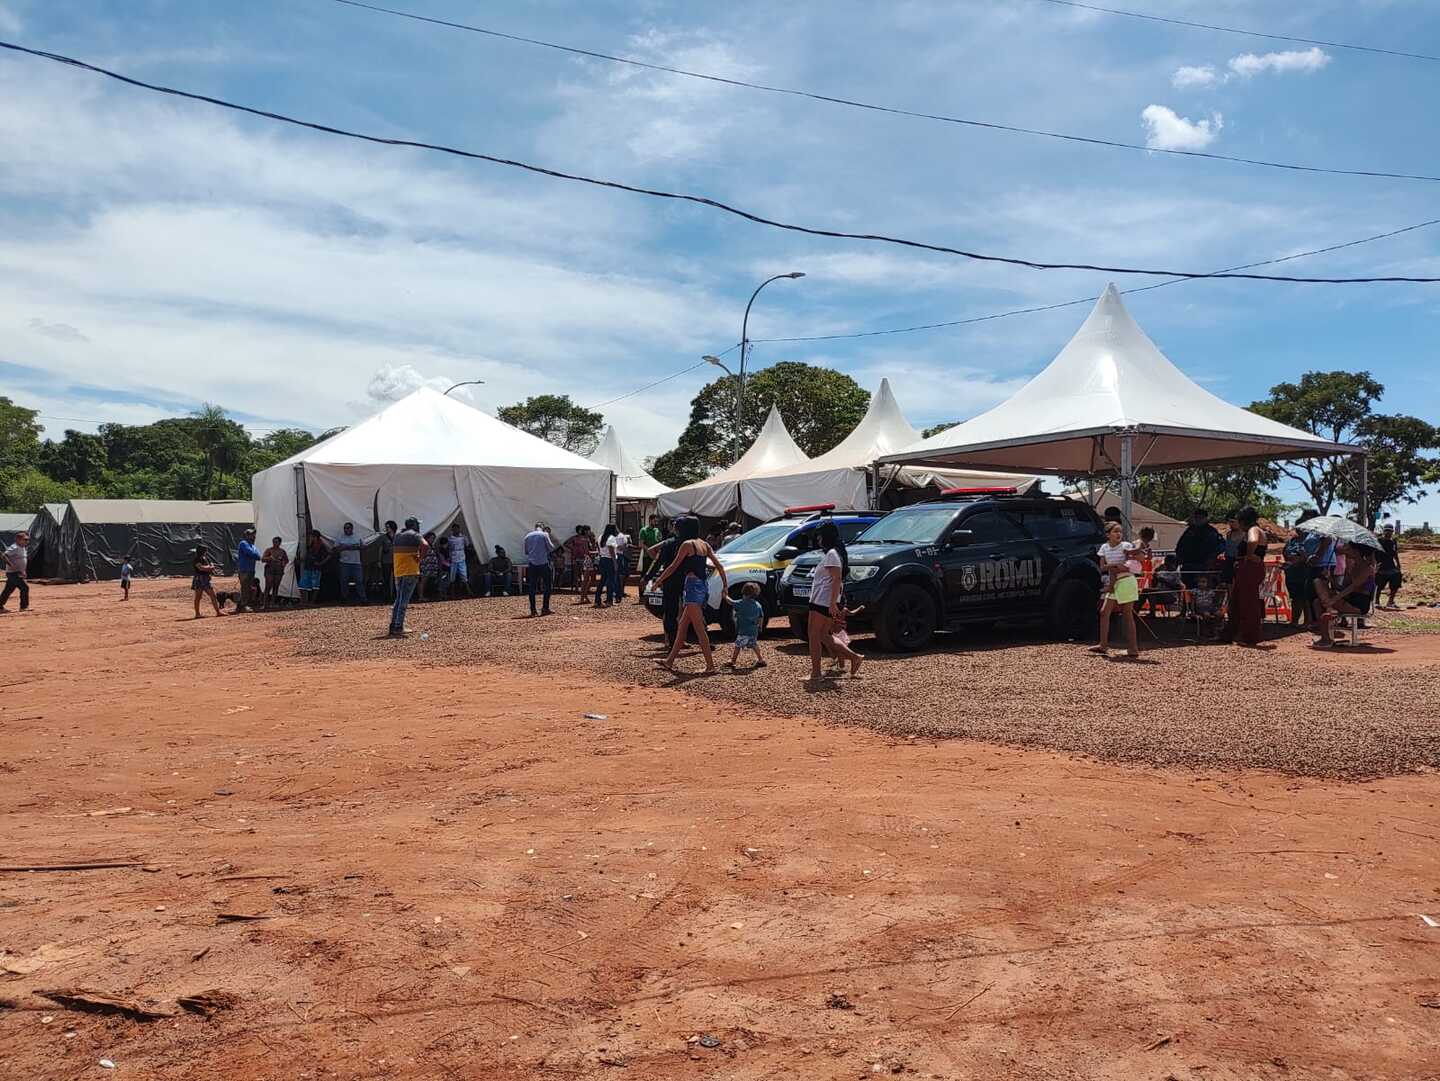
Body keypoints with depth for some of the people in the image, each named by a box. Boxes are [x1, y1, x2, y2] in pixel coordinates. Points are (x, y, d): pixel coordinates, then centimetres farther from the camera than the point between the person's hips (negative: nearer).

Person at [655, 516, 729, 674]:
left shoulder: (687, 544, -9)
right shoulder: (705, 544, 13)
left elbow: (674, 566, -6)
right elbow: (719, 566, 11)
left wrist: (659, 580, 5)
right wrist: (725, 586, 13)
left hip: (693, 586, -9)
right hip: (703, 585, 9)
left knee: (699, 629, -6)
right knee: (682, 626, 15)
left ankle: (710, 666, -7)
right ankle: (670, 661, 22)